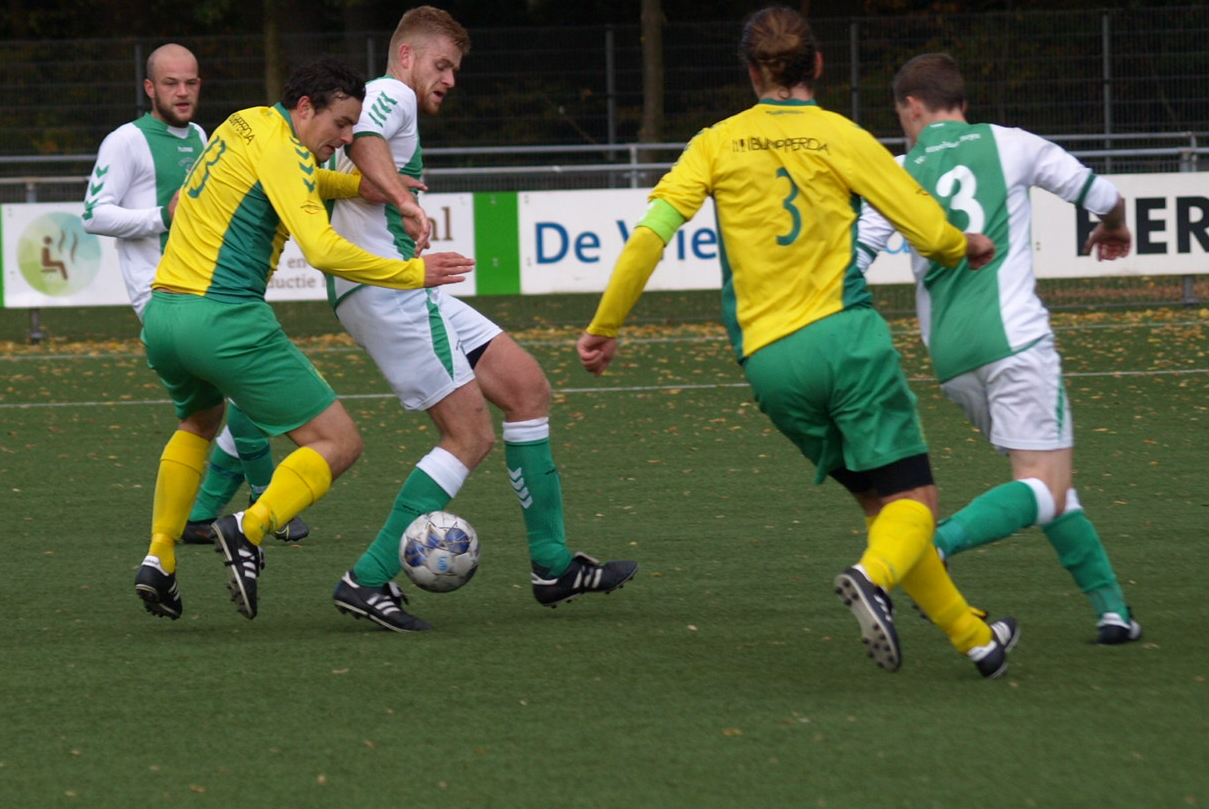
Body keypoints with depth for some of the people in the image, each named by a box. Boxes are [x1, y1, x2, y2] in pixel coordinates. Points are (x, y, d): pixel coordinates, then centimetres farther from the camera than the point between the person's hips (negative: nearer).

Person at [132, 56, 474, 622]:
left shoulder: (245, 126, 18)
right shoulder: (280, 148, -9)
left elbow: (302, 183, 33)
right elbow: (324, 250, -19)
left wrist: (364, 185, 13)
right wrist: (414, 273, -11)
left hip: (162, 314, 9)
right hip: (224, 317, -9)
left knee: (199, 424, 36)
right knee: (339, 443, -4)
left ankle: (157, 559, 23)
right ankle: (251, 529, -25)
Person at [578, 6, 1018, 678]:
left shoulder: (718, 144, 9)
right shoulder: (842, 138, 2)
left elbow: (650, 235, 0)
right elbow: (932, 231, 2)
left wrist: (604, 329, 9)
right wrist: (967, 248, 26)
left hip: (767, 359, 3)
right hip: (845, 335, -3)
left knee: (879, 500, 14)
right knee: (914, 498, -2)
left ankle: (974, 638, 14)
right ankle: (874, 576, -36)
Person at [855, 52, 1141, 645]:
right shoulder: (1008, 145, 7)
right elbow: (1100, 194, 16)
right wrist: (1114, 229, 39)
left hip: (949, 356, 4)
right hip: (1012, 337, -4)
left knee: (1045, 479, 17)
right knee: (1045, 492, -8)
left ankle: (1110, 609, 14)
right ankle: (934, 546, -32)